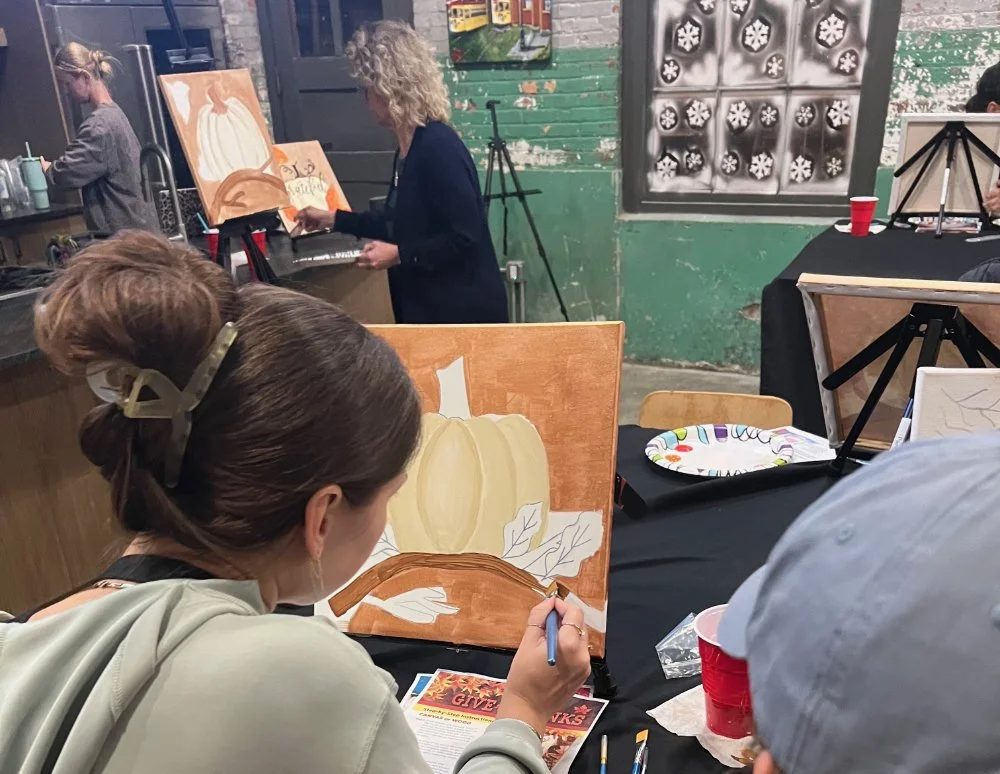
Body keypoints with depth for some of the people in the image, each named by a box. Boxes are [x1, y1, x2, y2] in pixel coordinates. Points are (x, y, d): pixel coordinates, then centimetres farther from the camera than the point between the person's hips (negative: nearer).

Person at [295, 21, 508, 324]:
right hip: (428, 306, 10)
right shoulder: (408, 149, 8)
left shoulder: (438, 146, -21)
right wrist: (333, 219, 23)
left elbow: (464, 238, -24)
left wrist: (399, 255, -19)